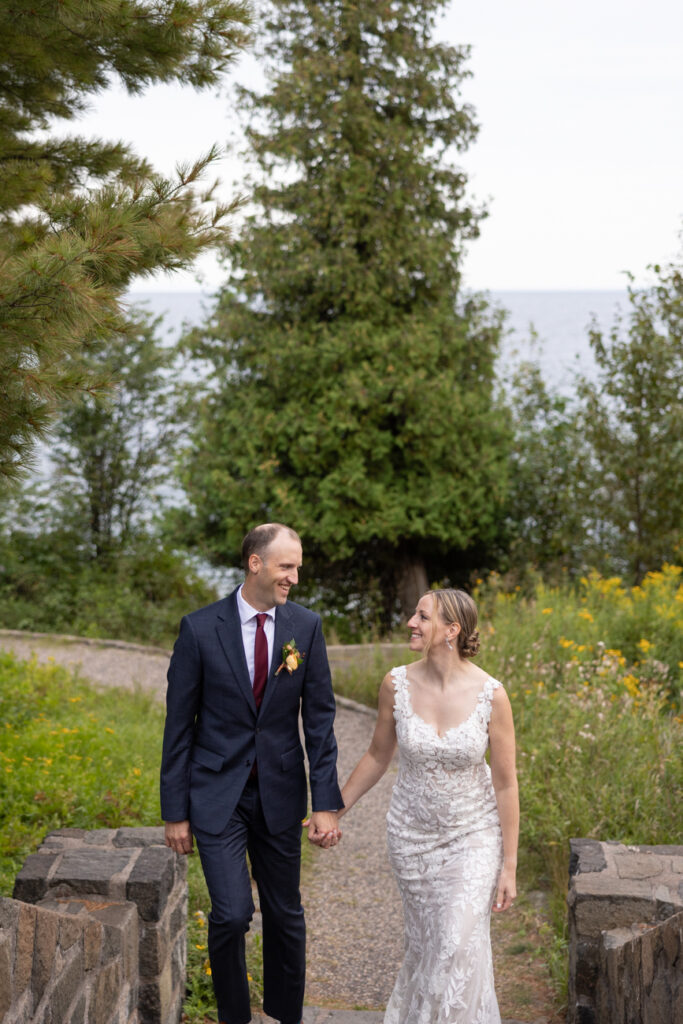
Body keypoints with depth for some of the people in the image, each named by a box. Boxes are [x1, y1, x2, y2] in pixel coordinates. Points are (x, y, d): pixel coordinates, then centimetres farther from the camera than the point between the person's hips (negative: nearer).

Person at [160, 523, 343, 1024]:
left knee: (285, 916, 11)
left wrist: (327, 803, -5)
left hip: (279, 793, 3)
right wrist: (176, 811, -4)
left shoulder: (306, 626, -3)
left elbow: (320, 719, 0)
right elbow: (179, 725, -4)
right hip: (217, 793, -2)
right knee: (232, 913, -10)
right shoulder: (200, 628, -9)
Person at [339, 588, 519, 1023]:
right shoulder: (397, 684, -11)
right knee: (426, 944, 12)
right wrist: (334, 810, 12)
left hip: (475, 834, -2)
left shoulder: (491, 695, -18)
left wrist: (509, 866, -8)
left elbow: (506, 784, -10)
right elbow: (378, 756, 6)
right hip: (413, 833, 2)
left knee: (462, 943, -10)